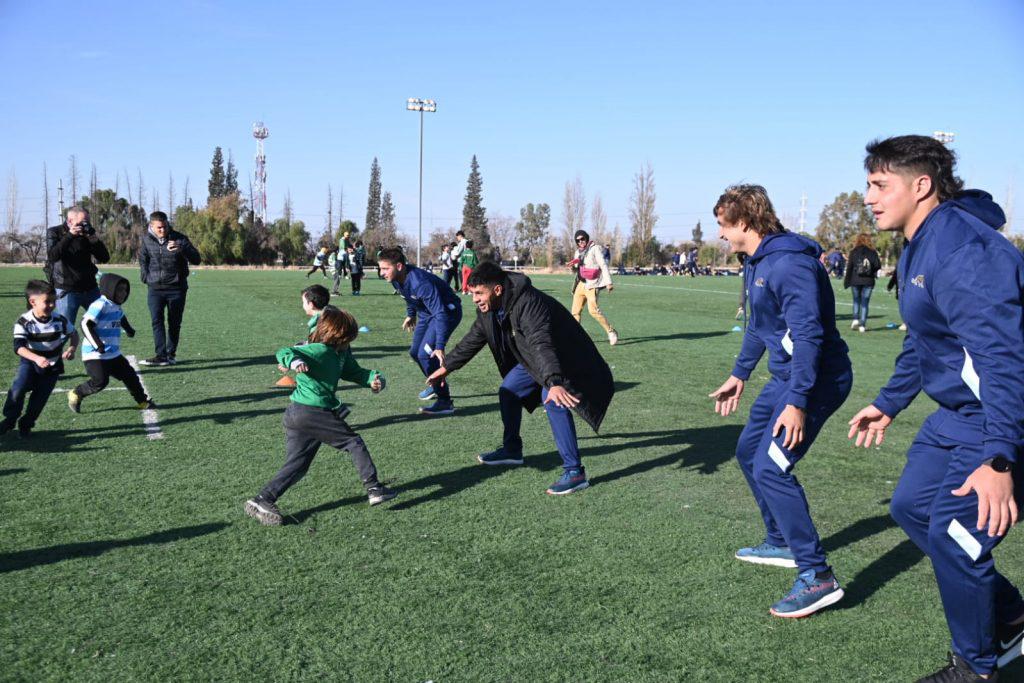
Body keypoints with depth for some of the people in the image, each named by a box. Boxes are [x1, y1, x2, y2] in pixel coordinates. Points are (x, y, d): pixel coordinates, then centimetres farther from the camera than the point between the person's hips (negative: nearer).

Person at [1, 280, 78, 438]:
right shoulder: (23, 322, -22)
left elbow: (74, 334, 1)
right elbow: (19, 347, -33)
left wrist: (72, 348, -21)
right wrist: (36, 358, -50)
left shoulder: (60, 320, -16)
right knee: (17, 389, -22)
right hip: (30, 361, -1)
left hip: (52, 366, 1)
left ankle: (26, 424, 24)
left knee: (39, 398, 0)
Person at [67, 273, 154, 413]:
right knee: (100, 381, -14)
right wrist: (97, 344, -28)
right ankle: (76, 394, 9)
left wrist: (129, 329, 44)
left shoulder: (116, 306, 11)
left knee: (130, 375, 9)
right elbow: (85, 324, -23)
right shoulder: (100, 305, -16)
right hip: (95, 355, -9)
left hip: (113, 354, 9)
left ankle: (142, 401, 21)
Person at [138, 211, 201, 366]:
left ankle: (171, 354, 16)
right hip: (155, 289, 1)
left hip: (176, 289, -1)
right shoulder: (147, 239, 1)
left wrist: (181, 249, -31)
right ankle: (161, 355, -11)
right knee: (157, 321, -9)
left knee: (174, 323, 5)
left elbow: (196, 259, -14)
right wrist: (146, 278, 8)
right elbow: (143, 260, 18)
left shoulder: (179, 239, -8)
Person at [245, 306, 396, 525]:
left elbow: (354, 372, 23)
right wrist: (294, 360, -44)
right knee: (355, 443, 4)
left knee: (297, 464, 10)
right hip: (313, 413, -9)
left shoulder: (342, 353, 12)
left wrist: (373, 379, 4)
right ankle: (374, 489, 10)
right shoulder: (318, 350, -14)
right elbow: (283, 353, -21)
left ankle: (261, 501, 7)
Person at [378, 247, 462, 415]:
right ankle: (437, 385, 41)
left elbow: (440, 314, -40)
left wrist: (440, 346, -45)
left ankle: (445, 402, -12)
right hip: (426, 313, 10)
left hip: (447, 312, -10)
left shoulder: (420, 282, -37)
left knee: (425, 354, -21)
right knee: (415, 352, 18)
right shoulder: (396, 279, -11)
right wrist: (411, 315, 24)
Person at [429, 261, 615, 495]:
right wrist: (447, 367, 18)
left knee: (552, 401, -29)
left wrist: (554, 382, -64)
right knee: (508, 392, 13)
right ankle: (511, 450, 33)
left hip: (566, 359, -9)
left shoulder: (528, 304, -36)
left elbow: (542, 345, -50)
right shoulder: (488, 309, -8)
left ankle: (574, 471, -25)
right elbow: (472, 339, 10)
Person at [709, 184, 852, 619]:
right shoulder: (755, 263, 10)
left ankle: (817, 577, -11)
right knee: (749, 452, 19)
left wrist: (797, 403, -30)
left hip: (817, 379, -11)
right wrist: (739, 375, 28)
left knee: (770, 468, -18)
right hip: (785, 376, 11)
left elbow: (808, 334, -28)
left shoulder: (788, 262, -22)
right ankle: (781, 544, 34)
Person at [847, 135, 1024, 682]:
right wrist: (888, 403, 27)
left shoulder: (962, 249, -25)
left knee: (952, 536, -7)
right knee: (910, 505, 15)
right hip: (956, 414, 11)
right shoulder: (918, 250, 9)